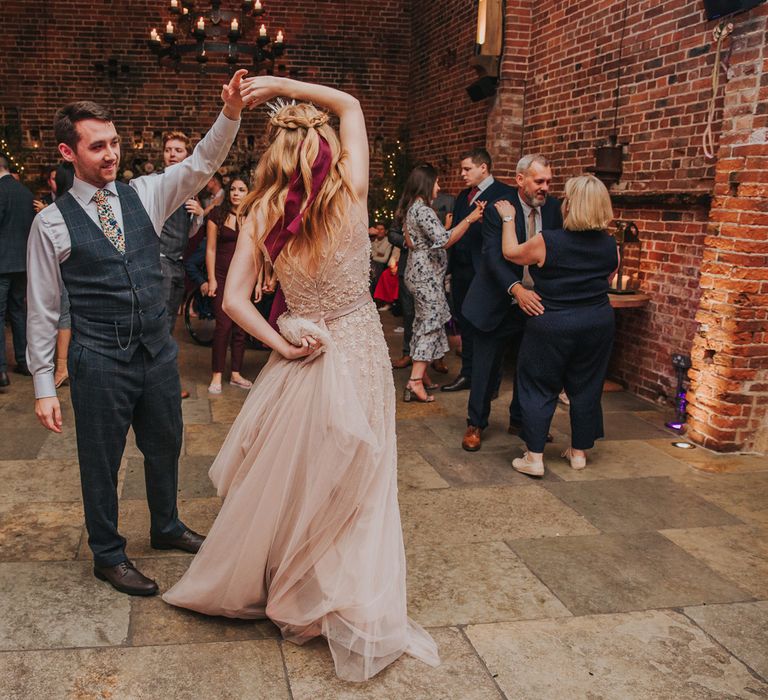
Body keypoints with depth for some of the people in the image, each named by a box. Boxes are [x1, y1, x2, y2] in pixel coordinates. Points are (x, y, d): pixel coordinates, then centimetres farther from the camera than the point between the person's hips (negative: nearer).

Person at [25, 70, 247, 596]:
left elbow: (202, 164, -7)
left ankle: (167, 528, 45)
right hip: (99, 361, -4)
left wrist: (230, 113, -25)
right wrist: (44, 385, -6)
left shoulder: (144, 195, 3)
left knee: (165, 446, 20)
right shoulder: (53, 222, -7)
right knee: (101, 460, 10)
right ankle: (108, 555, 32)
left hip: (159, 351, 4)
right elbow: (42, 309, -5)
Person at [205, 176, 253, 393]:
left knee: (241, 327, 5)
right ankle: (217, 375, -2)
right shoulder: (218, 214, 2)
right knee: (224, 325, -10)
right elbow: (210, 249, 0)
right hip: (223, 276, -3)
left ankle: (236, 374, 15)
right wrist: (211, 278, -6)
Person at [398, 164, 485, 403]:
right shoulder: (423, 210, -19)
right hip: (427, 274, -10)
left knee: (424, 323, 14)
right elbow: (445, 240, -26)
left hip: (419, 272, 10)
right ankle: (415, 381, -8)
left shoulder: (411, 208, 12)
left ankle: (420, 374, 20)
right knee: (431, 324, -6)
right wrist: (470, 219, -25)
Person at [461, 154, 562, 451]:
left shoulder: (552, 207, -1)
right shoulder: (498, 209, -17)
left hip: (535, 302, 5)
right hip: (499, 303, -4)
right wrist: (516, 289, -41)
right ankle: (476, 424, 24)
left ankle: (521, 420, 34)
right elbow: (493, 256, -26)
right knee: (486, 368, 6)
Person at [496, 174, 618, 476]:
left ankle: (534, 457, 9)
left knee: (539, 390, 7)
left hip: (552, 325, -4)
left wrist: (508, 219, 14)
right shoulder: (610, 246, -4)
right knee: (586, 389, 15)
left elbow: (510, 252, 1)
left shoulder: (547, 242, -17)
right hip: (598, 323, 4)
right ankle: (579, 452, 26)